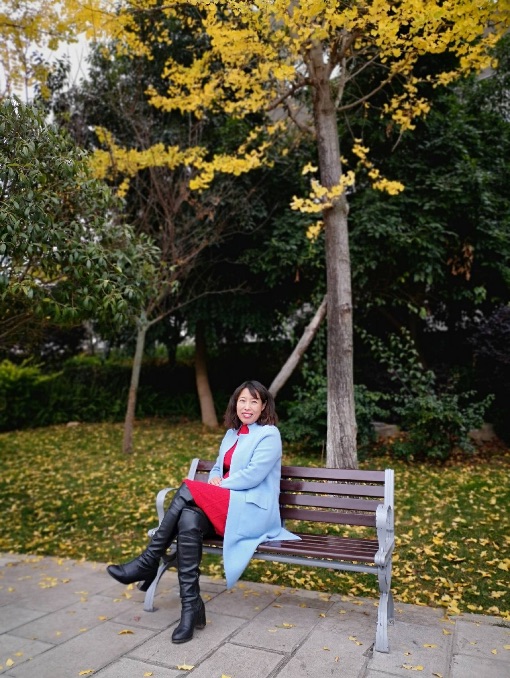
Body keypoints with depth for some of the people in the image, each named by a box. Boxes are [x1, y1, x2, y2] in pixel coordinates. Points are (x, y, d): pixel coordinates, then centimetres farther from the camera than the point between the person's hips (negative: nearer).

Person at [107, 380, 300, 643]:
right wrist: (214, 480, 0)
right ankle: (191, 606, -25)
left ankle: (147, 564, -15)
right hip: (223, 506, 6)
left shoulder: (269, 434, -3)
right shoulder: (232, 434, 19)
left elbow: (253, 475, -14)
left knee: (187, 491, -25)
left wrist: (218, 485, -8)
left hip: (252, 511, -6)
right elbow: (217, 468, 23)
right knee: (189, 520, -28)